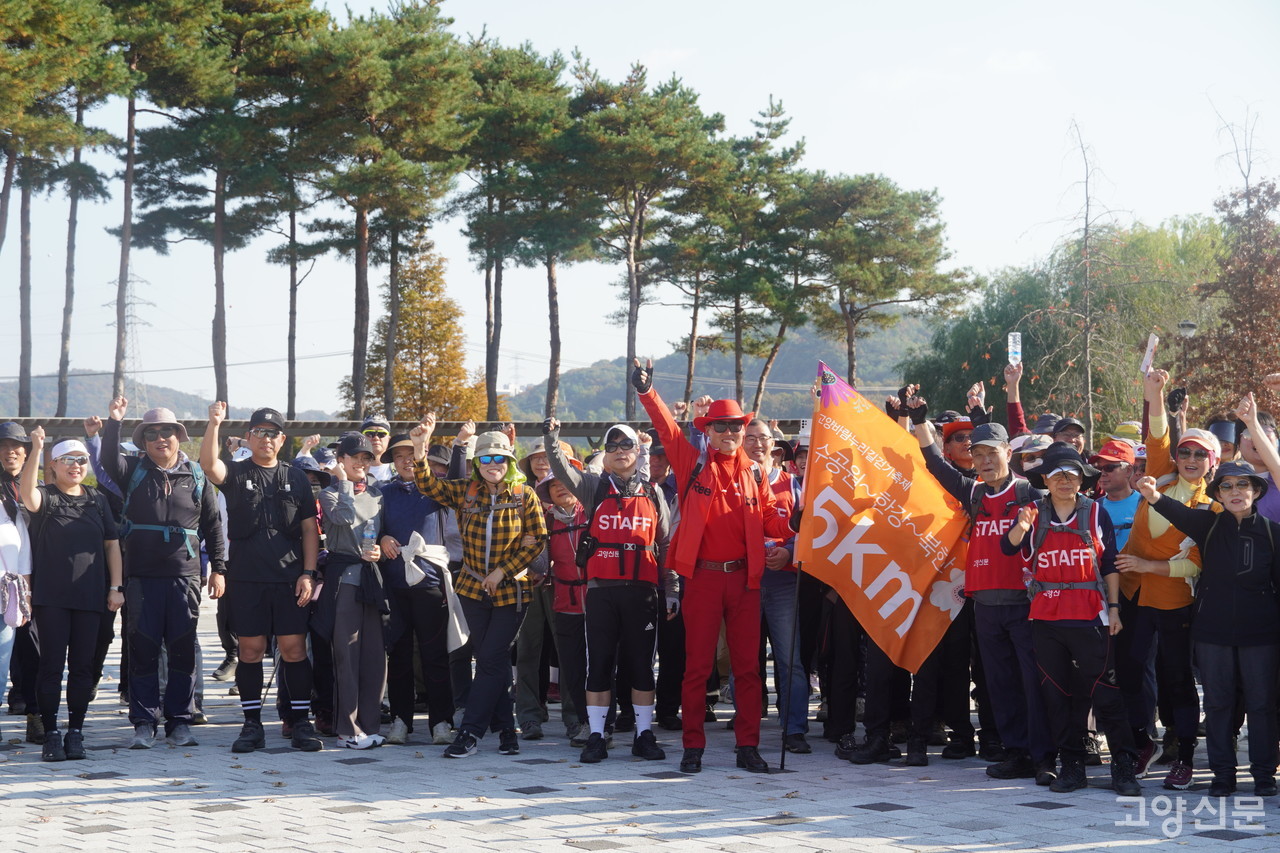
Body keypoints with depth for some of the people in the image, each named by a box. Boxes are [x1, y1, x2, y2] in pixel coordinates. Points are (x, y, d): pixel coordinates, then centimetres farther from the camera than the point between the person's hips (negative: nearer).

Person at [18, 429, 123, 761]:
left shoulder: (97, 500, 11)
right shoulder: (46, 497, 0)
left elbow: (112, 544, 12)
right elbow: (27, 494, -24)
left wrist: (116, 587, 4)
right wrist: (35, 450, -36)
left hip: (89, 597, 3)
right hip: (50, 597, -3)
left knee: (82, 667, 5)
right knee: (52, 665, -2)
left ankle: (76, 732, 12)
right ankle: (51, 734, 3)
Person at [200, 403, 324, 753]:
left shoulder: (296, 478, 10)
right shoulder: (236, 474, 6)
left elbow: (309, 529, 9)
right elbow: (209, 464, -17)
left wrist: (307, 574, 0)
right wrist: (214, 424, -31)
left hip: (289, 579, 0)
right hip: (246, 579, 0)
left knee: (294, 649, -1)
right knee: (250, 650, 2)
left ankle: (302, 724, 5)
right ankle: (252, 725, 10)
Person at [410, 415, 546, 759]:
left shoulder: (525, 497, -6)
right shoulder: (465, 492, 1)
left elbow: (536, 541, -5)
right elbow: (429, 486, -10)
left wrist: (503, 571, -11)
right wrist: (420, 450, -26)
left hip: (510, 590, -3)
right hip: (473, 588, 3)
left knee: (491, 660, -6)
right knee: (490, 661, 9)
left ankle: (471, 731, -4)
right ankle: (505, 728, 19)